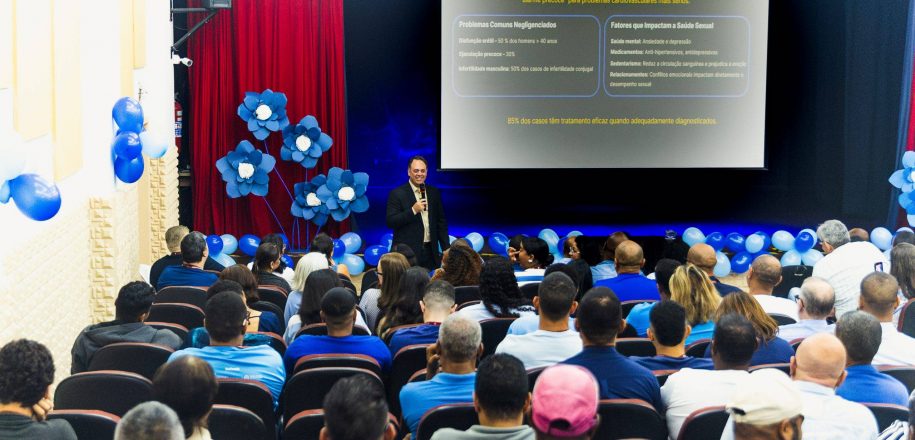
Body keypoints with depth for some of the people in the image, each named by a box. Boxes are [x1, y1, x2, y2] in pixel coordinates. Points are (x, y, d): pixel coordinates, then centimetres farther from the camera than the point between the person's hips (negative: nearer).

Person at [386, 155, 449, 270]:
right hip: (407, 253, -4)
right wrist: (413, 210, -17)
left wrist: (446, 249, 10)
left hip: (431, 251, 4)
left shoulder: (434, 193, 12)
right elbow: (390, 222, -9)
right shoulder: (397, 194, -2)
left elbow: (441, 222, 16)